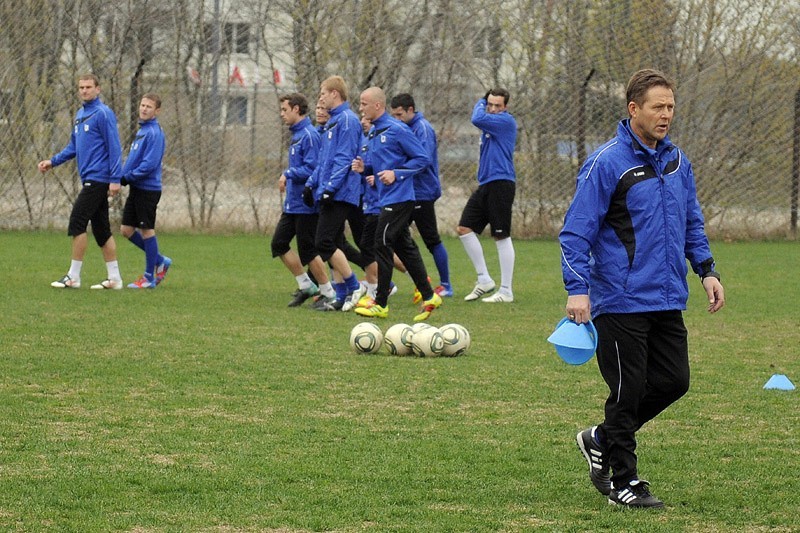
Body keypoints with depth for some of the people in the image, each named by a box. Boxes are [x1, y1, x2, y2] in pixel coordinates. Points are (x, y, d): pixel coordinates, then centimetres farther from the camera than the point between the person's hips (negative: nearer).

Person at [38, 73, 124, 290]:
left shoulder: (103, 114, -11)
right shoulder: (80, 115, 16)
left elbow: (114, 148, -14)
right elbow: (74, 147, 25)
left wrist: (115, 179, -19)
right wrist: (52, 161, 15)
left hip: (98, 180, -9)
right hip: (90, 180, 9)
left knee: (77, 223, -9)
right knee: (101, 229, 8)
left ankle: (73, 276, -5)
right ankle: (114, 278, 11)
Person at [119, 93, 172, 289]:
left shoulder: (154, 133, -15)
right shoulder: (141, 130, 15)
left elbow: (149, 164, -22)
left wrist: (126, 178, -17)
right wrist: (123, 176, 8)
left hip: (148, 189, -9)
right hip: (136, 189, 9)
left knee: (147, 230, -1)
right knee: (126, 230, 10)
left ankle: (149, 278, 9)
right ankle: (160, 261, 22)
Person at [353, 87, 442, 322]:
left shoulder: (397, 130, -14)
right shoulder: (372, 133, 14)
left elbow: (423, 159, -12)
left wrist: (396, 174, -19)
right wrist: (364, 168, 4)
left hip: (398, 198, -9)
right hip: (387, 198, 9)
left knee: (382, 245, -7)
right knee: (404, 246, 10)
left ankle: (381, 304, -1)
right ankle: (428, 296, 14)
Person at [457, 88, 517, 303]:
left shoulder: (506, 121, -10)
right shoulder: (490, 125, 17)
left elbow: (477, 119, -19)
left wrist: (480, 103, -4)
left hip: (501, 184, -10)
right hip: (486, 185, 10)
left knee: (502, 237, -5)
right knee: (464, 228, 6)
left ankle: (506, 291, -1)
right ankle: (484, 280, 13)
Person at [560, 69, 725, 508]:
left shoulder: (676, 160, 9)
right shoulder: (606, 163, -12)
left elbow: (691, 221, 21)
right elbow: (576, 231, -13)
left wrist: (706, 270, 11)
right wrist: (577, 290, -20)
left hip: (668, 300, 7)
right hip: (621, 302, -7)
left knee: (673, 381, 8)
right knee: (628, 390, -1)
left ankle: (600, 440, 27)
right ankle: (623, 480, 13)